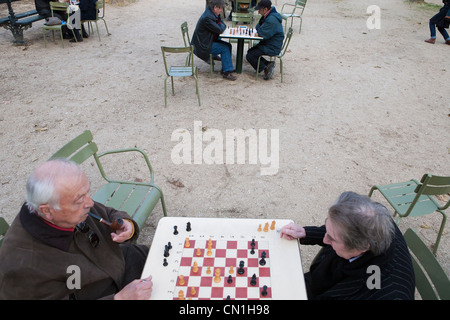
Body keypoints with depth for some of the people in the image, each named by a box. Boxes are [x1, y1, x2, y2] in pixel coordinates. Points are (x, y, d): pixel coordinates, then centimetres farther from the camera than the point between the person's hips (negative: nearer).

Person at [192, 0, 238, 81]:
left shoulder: (211, 14, 8)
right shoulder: (207, 17, -25)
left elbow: (223, 26, 16)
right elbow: (220, 30, -23)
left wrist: (221, 25, -6)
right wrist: (222, 25, -2)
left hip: (207, 41, 10)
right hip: (203, 46, -10)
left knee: (228, 45, 5)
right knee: (225, 48, -16)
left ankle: (226, 68, 10)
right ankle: (227, 72, -10)